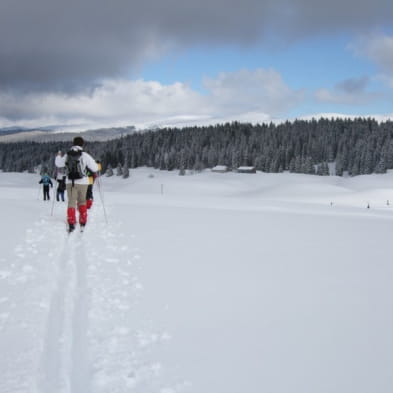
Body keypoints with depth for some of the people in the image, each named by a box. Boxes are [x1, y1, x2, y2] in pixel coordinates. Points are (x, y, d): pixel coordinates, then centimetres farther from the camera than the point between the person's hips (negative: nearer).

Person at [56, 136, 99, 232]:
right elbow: (95, 168, -7)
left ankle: (71, 223, -9)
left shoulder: (67, 155, 2)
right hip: (82, 182, -1)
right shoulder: (85, 155, -8)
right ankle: (82, 223, 14)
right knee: (82, 202, 16)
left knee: (71, 202, 5)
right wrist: (94, 163, 15)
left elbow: (58, 164, 20)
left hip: (70, 182, 1)